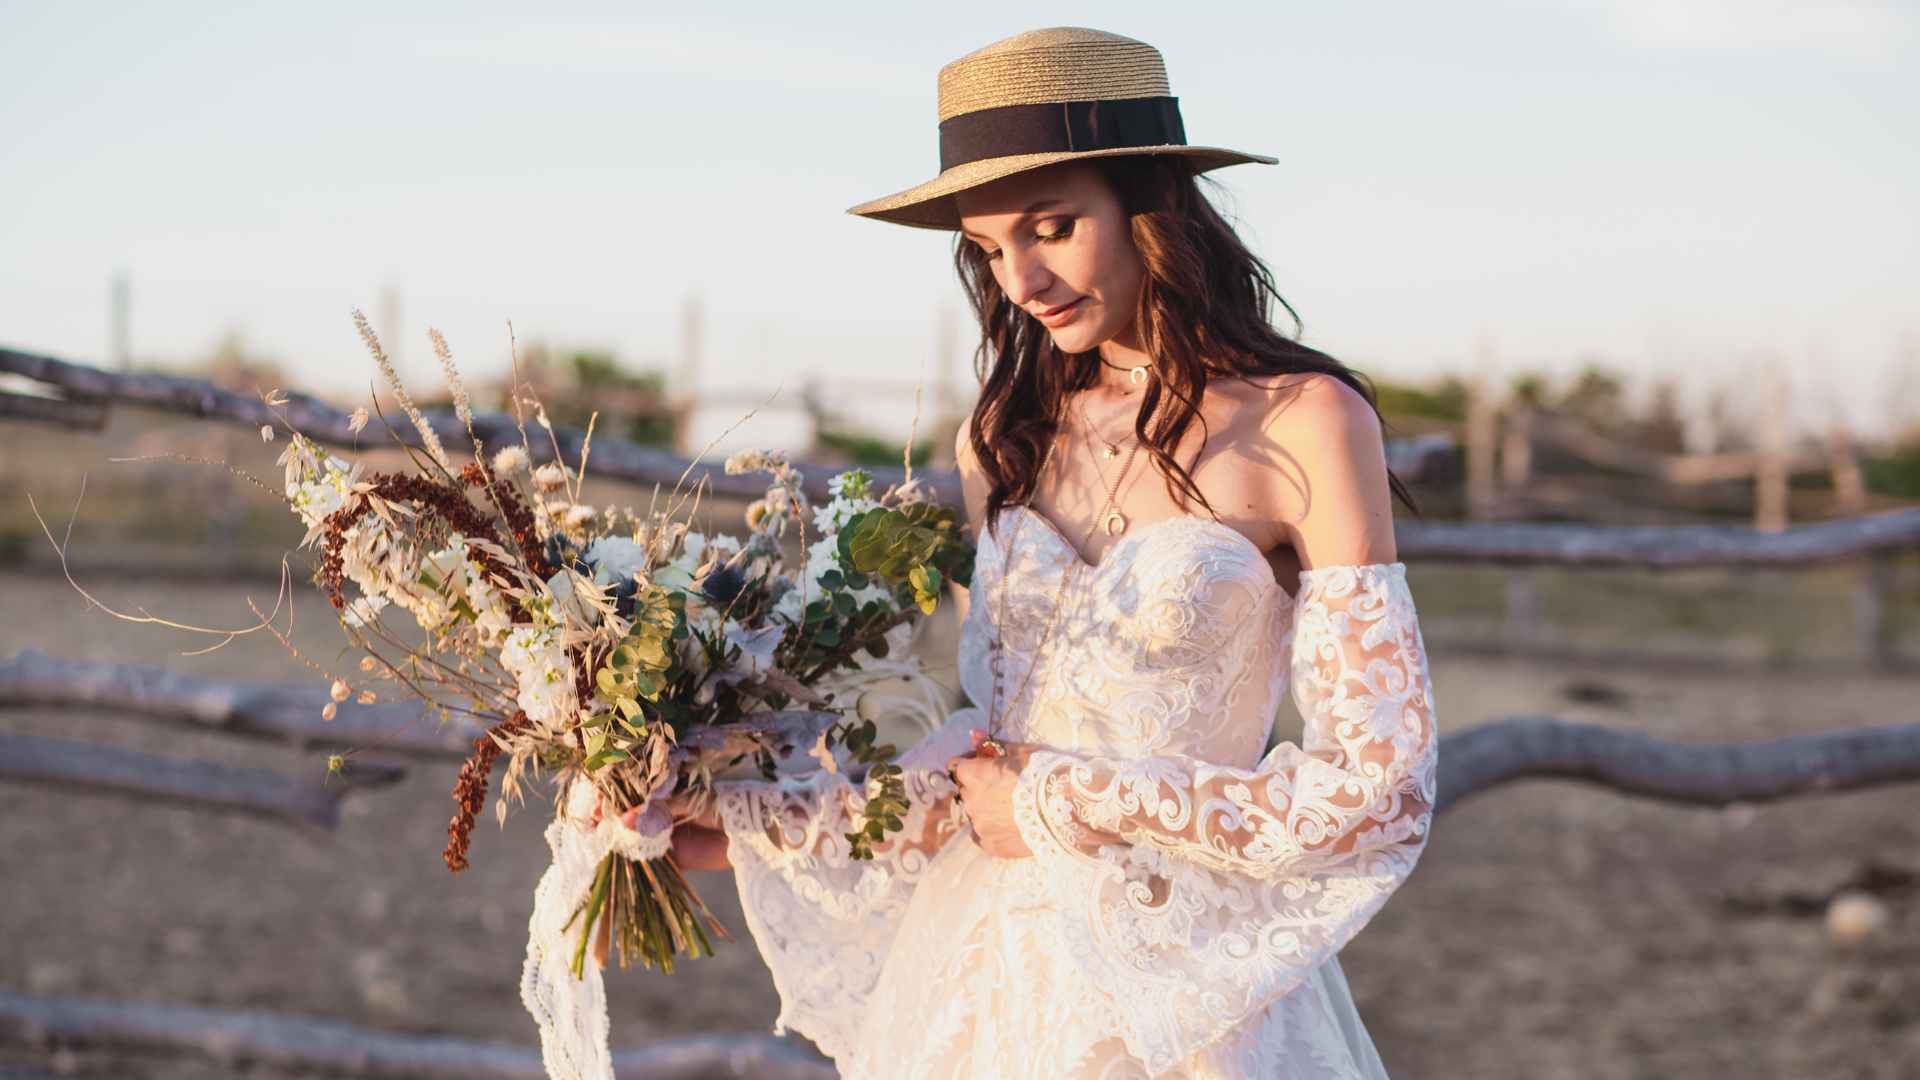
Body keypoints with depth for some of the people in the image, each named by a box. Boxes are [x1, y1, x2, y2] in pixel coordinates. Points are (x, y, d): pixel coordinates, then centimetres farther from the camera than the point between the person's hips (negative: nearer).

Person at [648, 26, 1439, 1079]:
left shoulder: (1304, 425, -10)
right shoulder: (1008, 437, 5)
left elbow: (1376, 789, -13)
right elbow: (997, 738, 11)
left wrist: (1069, 807, -9)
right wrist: (753, 825, 5)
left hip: (1191, 981, -4)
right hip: (985, 968, 5)